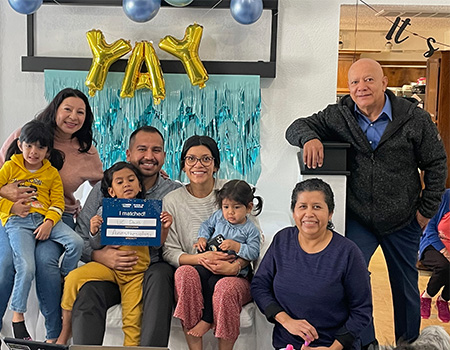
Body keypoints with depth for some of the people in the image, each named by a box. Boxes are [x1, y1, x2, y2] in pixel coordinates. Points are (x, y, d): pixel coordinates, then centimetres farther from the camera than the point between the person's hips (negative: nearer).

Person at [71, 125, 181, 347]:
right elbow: (79, 238, 4)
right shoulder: (104, 189, 7)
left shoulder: (175, 193, 5)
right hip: (108, 269, 1)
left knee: (160, 274, -34)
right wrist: (99, 255, -18)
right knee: (88, 291, -30)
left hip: (152, 270, 0)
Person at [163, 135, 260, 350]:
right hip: (195, 276, 1)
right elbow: (169, 252, 1)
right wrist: (200, 258, -18)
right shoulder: (172, 201, 4)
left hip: (235, 275, -1)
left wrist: (235, 266, -19)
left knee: (226, 288, -34)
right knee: (185, 272, -32)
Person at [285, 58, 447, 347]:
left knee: (406, 286, 15)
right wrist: (309, 137, -25)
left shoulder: (414, 118, -7)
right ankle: (366, 342, 7)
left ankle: (409, 342, 38)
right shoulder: (338, 116, -4)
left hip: (403, 220, 0)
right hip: (358, 218, 0)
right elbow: (298, 126, 0)